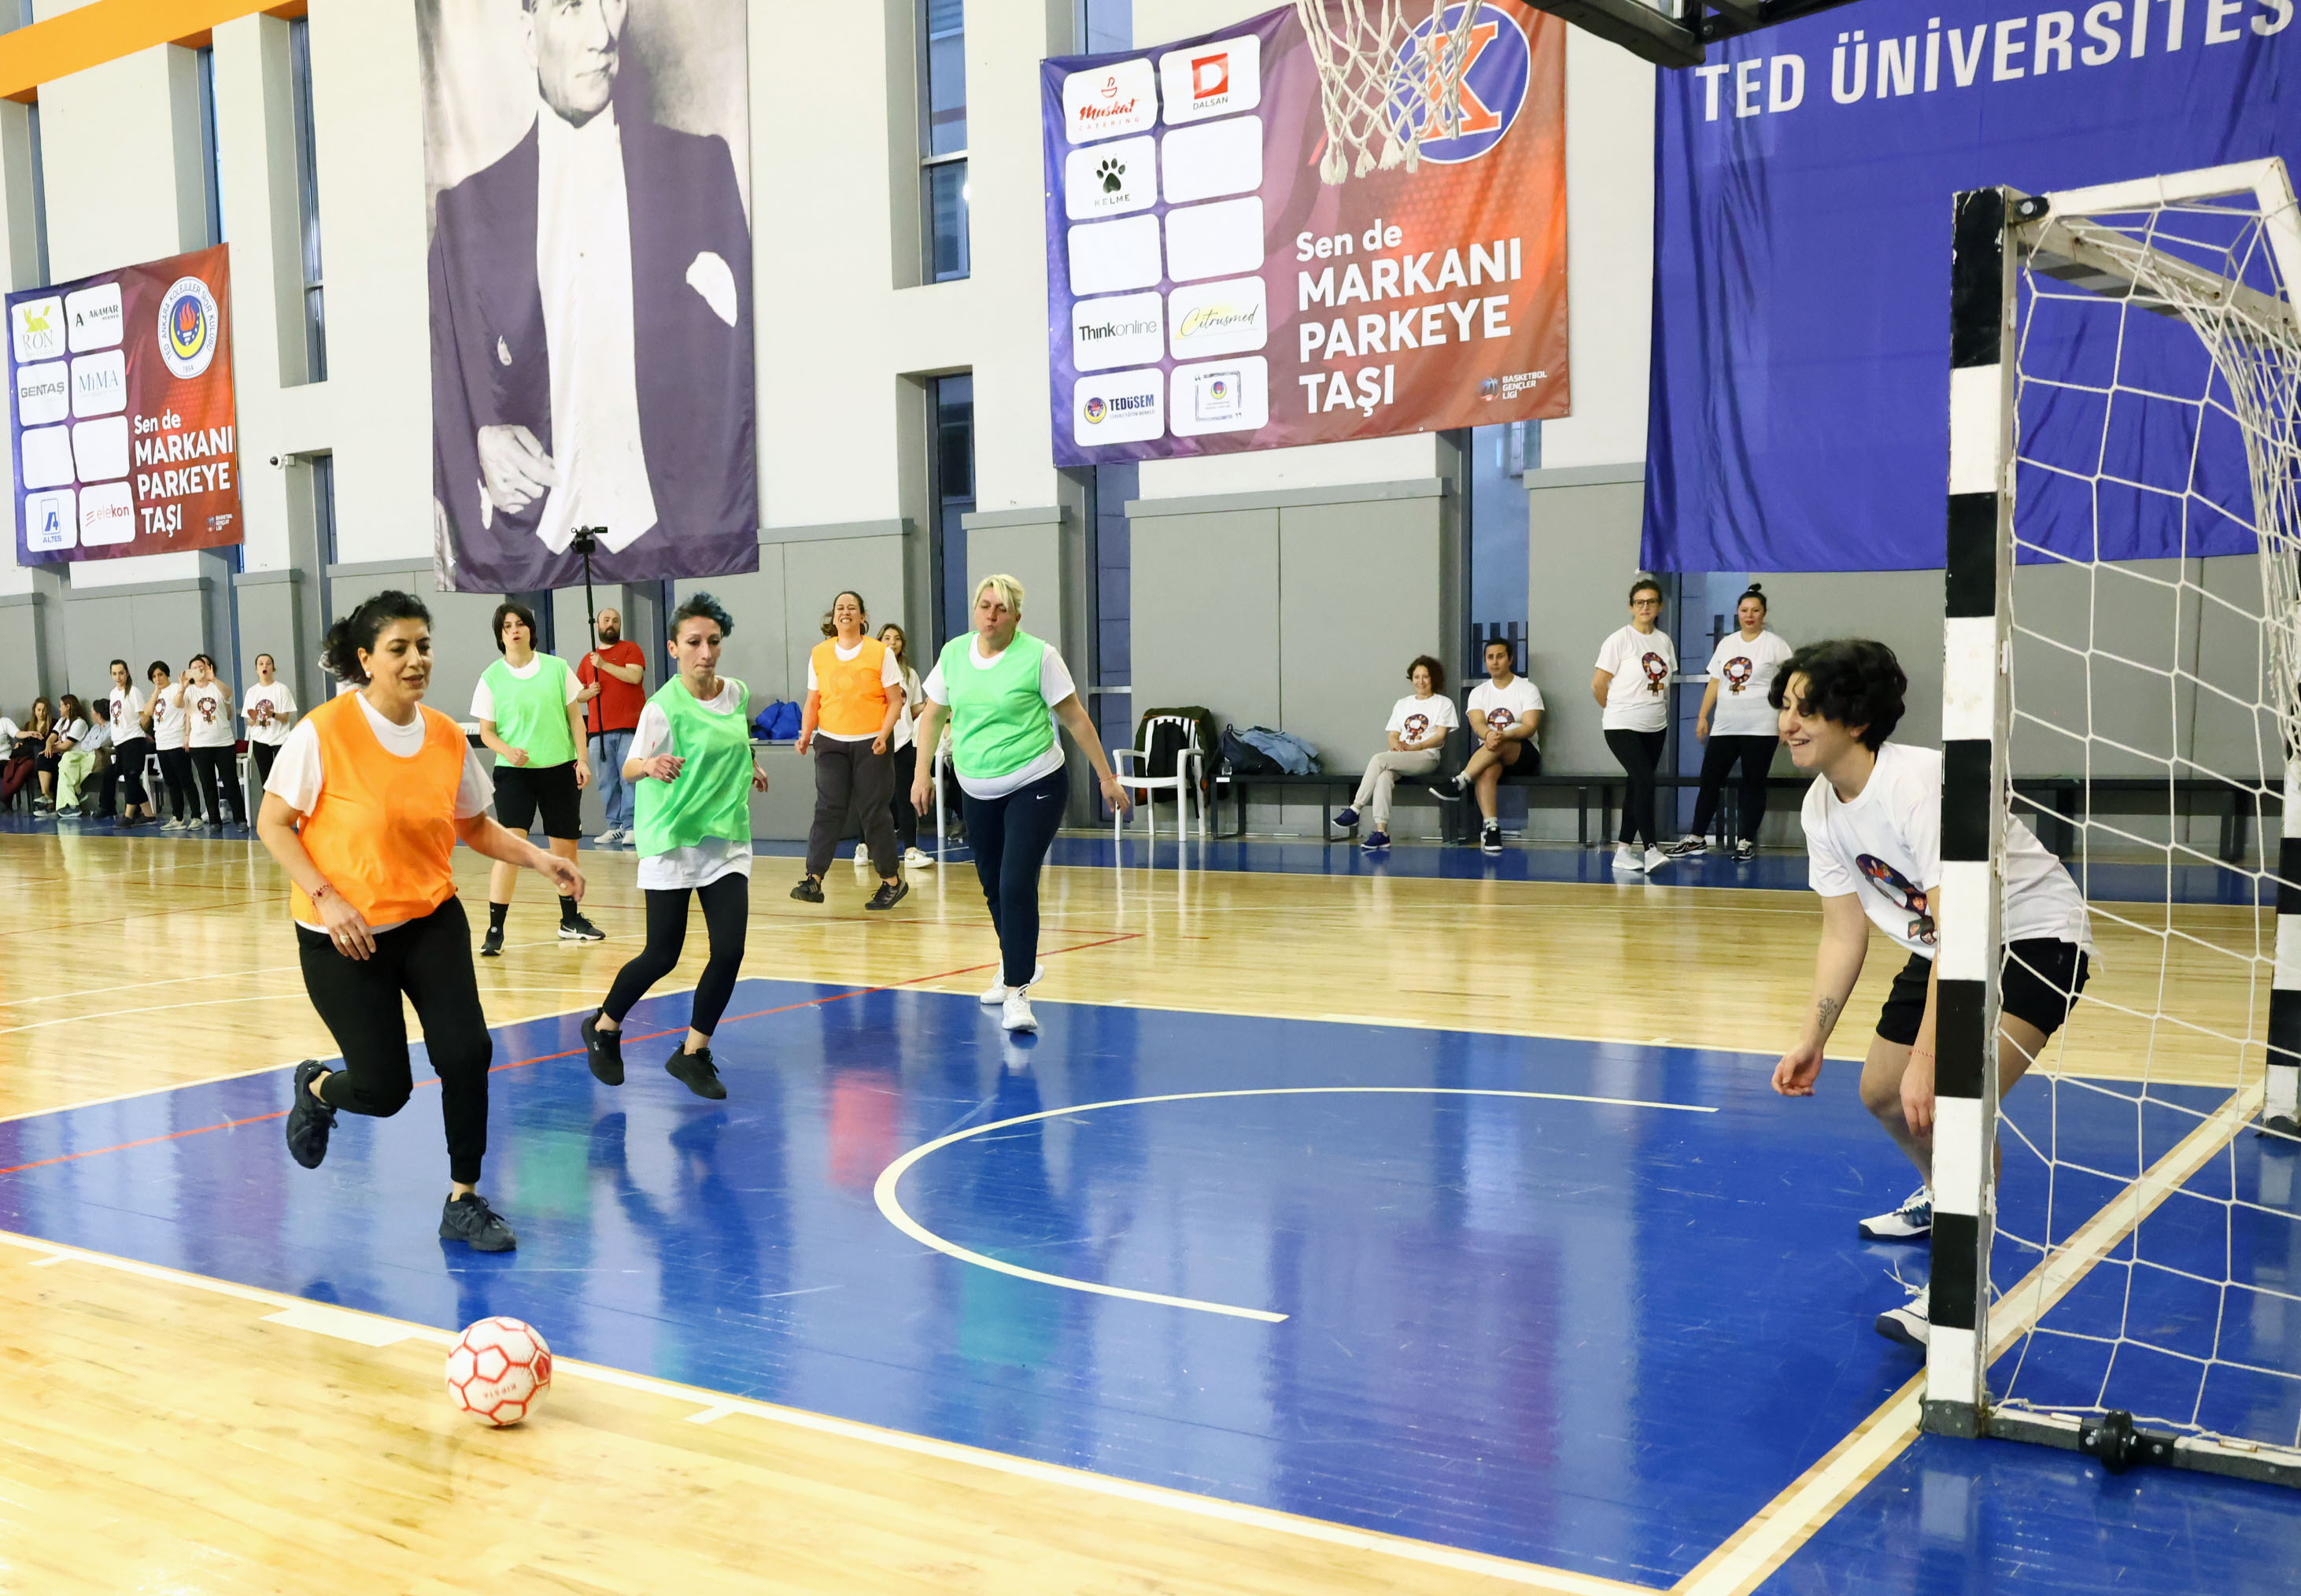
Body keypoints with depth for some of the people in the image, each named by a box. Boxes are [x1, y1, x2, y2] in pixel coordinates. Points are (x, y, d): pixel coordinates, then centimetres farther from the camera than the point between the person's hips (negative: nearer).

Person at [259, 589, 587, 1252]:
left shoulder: (447, 738, -2)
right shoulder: (323, 732, -15)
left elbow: (475, 827, 11)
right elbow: (272, 824, -10)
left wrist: (539, 859, -5)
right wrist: (327, 898, -21)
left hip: (431, 920, 4)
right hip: (344, 935, -3)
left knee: (466, 1052, -12)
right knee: (384, 1089, 0)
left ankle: (463, 1202, 8)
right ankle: (315, 1088, 38)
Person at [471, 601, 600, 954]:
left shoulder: (557, 667, 1)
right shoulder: (491, 678, -1)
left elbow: (575, 716, 7)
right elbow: (486, 731, 3)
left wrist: (582, 759, 0)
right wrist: (507, 750, -17)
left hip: (560, 767, 2)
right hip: (514, 771, -2)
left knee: (565, 847, 10)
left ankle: (571, 920, 28)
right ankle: (495, 931, -11)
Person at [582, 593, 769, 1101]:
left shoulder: (738, 693, 2)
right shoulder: (664, 707, -16)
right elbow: (629, 768, -23)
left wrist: (751, 766, 19)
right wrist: (651, 765, -41)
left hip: (727, 840, 5)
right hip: (672, 840, -5)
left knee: (729, 950, -7)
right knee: (662, 956, 0)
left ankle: (693, 1053, 11)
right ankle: (603, 1027, 28)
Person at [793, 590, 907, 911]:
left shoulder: (881, 653, -1)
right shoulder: (819, 654, 7)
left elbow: (895, 701, -2)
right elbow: (813, 702, 12)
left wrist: (883, 735, -15)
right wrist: (806, 734, -3)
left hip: (871, 743, -2)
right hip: (830, 742, 2)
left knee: (873, 811, 1)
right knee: (828, 809, -6)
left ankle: (891, 880, 13)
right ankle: (813, 880, -11)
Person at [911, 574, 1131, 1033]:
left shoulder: (1038, 656, -11)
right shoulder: (953, 653, 2)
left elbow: (1075, 719, -5)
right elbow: (933, 715, 13)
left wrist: (1107, 778, -3)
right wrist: (922, 774, 6)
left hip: (1034, 788, -5)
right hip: (977, 791, 5)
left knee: (1016, 884, -16)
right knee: (992, 884, 15)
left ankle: (1017, 990, -12)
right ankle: (1017, 965, 39)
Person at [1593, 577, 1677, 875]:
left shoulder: (1664, 640, 9)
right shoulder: (1620, 640, -8)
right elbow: (1598, 685, -6)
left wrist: (1659, 710, 9)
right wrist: (1617, 711, 6)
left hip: (1656, 727, 6)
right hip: (1623, 727, -6)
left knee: (1637, 786, 8)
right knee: (1645, 781, -18)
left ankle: (1623, 850, 15)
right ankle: (1651, 849, -18)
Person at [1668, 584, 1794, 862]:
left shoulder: (1774, 644, -2)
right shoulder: (1726, 643, 13)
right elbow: (1715, 683, 16)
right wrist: (1703, 716, 10)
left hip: (1760, 729, -5)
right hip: (1724, 728, 5)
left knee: (1753, 785, 1)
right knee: (1709, 780, 4)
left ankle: (1746, 842, 9)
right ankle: (1697, 838, 12)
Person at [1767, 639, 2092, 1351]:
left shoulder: (1920, 784, -32)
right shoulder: (1823, 806, -6)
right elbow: (1844, 932, 1)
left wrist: (1927, 1057, -37)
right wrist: (1812, 1038, -6)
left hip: (2035, 938, -9)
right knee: (1881, 1091, 17)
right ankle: (1941, 1199, 48)